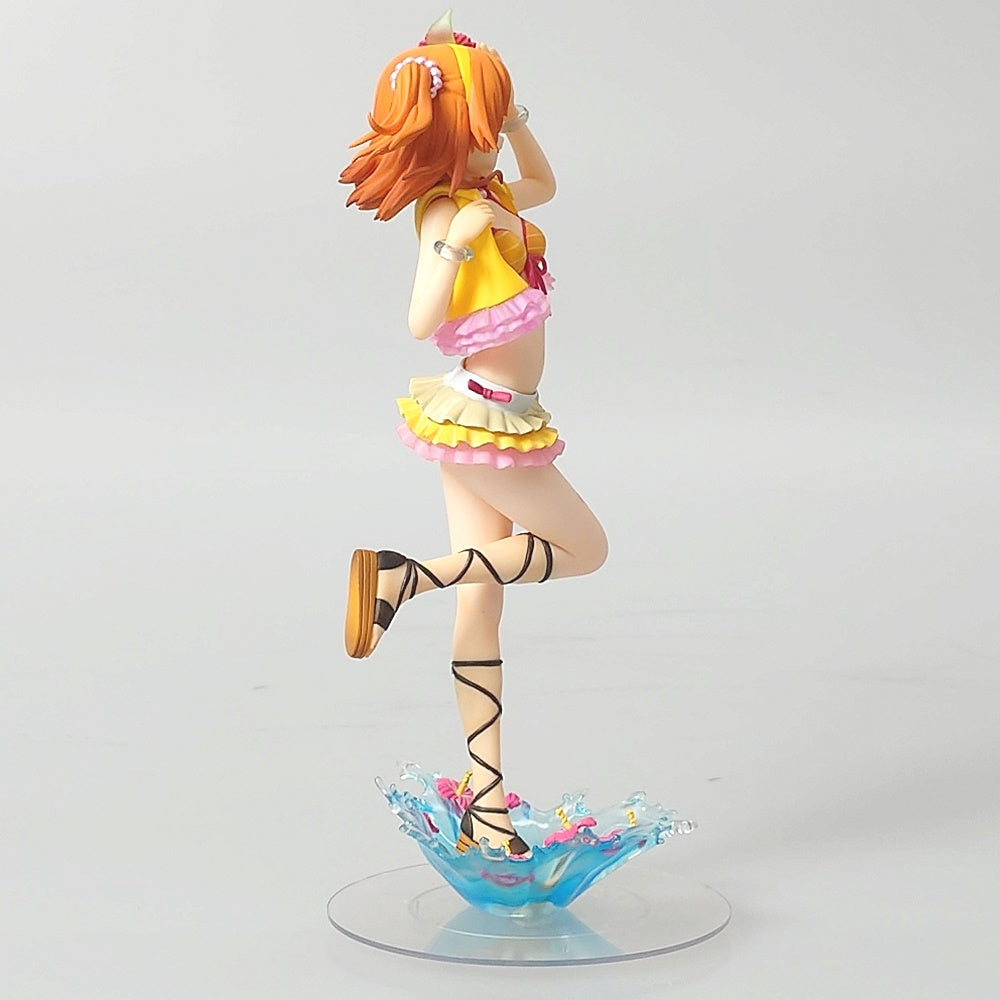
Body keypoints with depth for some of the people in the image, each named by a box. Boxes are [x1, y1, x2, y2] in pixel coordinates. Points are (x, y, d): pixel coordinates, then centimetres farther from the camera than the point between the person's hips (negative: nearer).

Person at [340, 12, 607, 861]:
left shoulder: (491, 196, 7)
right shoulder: (448, 215, -19)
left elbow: (543, 183, 28)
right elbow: (423, 321, -29)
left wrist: (511, 116, 15)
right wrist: (457, 244, -40)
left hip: (487, 417, 8)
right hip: (483, 419, -8)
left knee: (482, 602, 6)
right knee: (583, 549, 6)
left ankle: (487, 807, 10)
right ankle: (403, 576, -4)